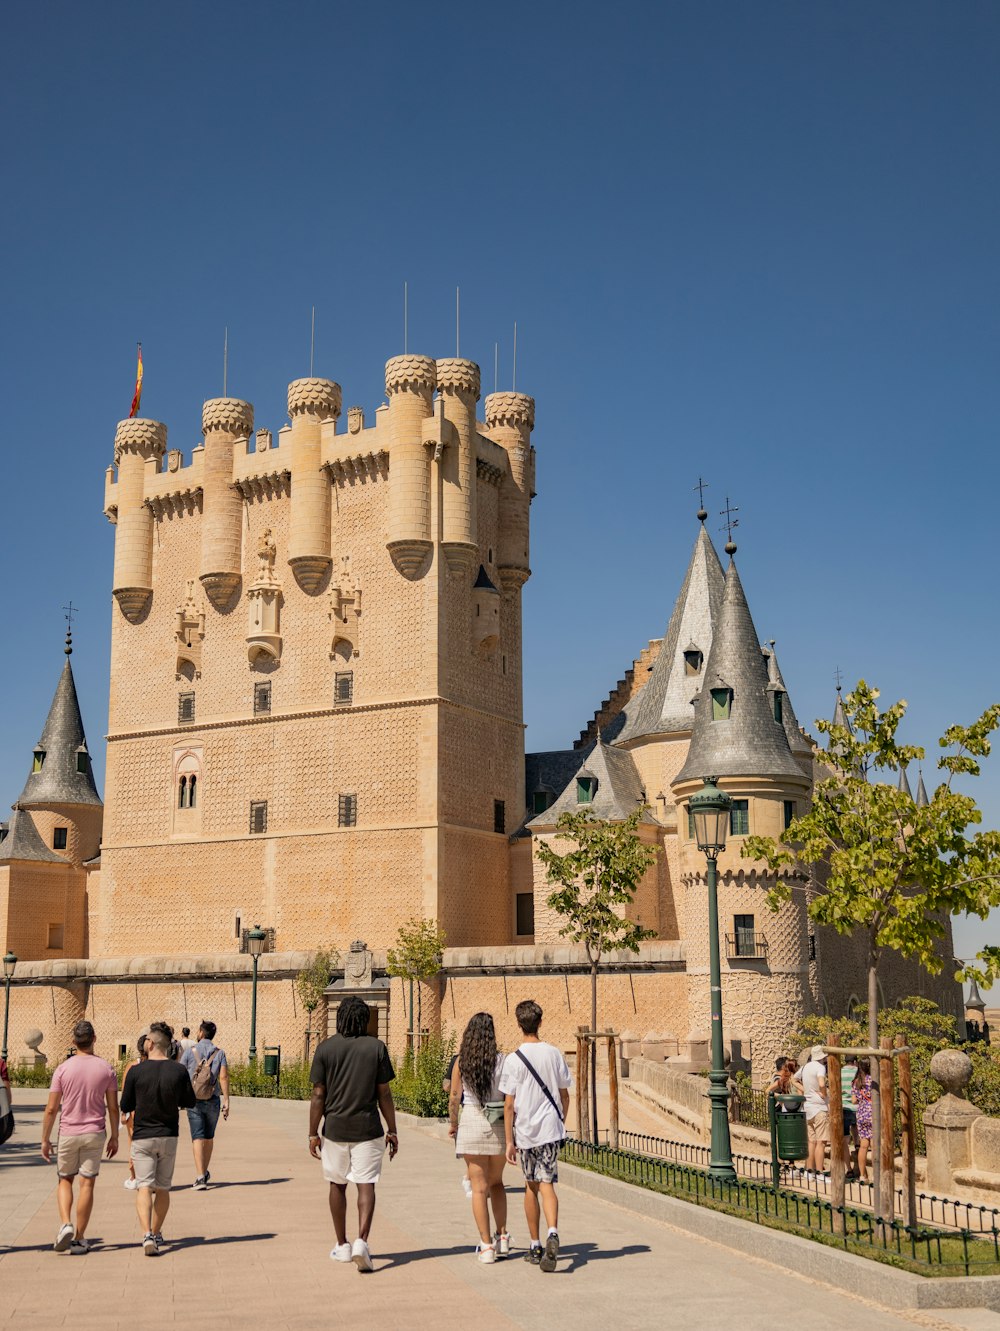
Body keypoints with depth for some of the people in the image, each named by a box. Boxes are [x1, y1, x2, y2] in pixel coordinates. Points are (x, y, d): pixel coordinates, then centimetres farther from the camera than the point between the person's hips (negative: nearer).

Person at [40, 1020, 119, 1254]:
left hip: (68, 1134, 0)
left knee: (65, 1180, 16)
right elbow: (113, 1107, 0)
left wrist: (45, 1140, 4)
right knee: (87, 1184, 5)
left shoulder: (63, 1069, -6)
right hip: (95, 1133, 0)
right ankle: (79, 1239, 7)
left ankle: (65, 1224, -4)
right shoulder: (106, 1068, -3)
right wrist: (114, 1137, 10)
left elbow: (51, 1109, -6)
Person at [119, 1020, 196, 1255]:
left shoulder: (135, 1072, -11)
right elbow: (189, 1102, 4)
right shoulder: (179, 1071, -7)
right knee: (162, 1188, 16)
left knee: (144, 1187, -2)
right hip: (169, 1136, 2)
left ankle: (147, 1235, -19)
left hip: (142, 1136, -2)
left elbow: (125, 1107, -2)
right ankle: (156, 1234, 27)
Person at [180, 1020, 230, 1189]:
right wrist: (226, 1101, -9)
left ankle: (200, 1177, -17)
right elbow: (224, 1077, -8)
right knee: (209, 1137, 17)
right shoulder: (219, 1053, 1)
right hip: (213, 1100, 2)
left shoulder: (190, 1051, -1)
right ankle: (204, 1173, 31)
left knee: (197, 1138, -5)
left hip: (193, 1100, -2)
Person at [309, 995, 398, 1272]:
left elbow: (318, 1095, -3)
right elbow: (384, 1093, -1)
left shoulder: (325, 1049, -2)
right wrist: (392, 1130, 5)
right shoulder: (376, 1047, -2)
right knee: (366, 1186, 0)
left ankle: (342, 1246, 23)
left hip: (335, 1128, 1)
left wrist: (313, 1133, 3)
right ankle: (361, 1242, -18)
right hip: (368, 1129, -1)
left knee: (337, 1185, 16)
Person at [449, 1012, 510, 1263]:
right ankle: (502, 1235, 19)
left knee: (479, 1187, 5)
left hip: (472, 1121, -1)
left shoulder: (461, 1062, -3)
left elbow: (454, 1097, -2)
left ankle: (487, 1245, 3)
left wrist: (452, 1123, 14)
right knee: (496, 1182, 21)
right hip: (499, 1124, 1)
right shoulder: (502, 1061, -5)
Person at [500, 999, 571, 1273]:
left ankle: (535, 1247, 20)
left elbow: (509, 1104, -7)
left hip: (525, 1131, -1)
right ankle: (552, 1233, -28)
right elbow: (564, 1096, 8)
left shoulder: (513, 1060, -8)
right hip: (550, 1129, 1)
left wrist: (509, 1141, -2)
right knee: (547, 1185, -2)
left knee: (531, 1186, 13)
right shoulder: (554, 1054, 2)